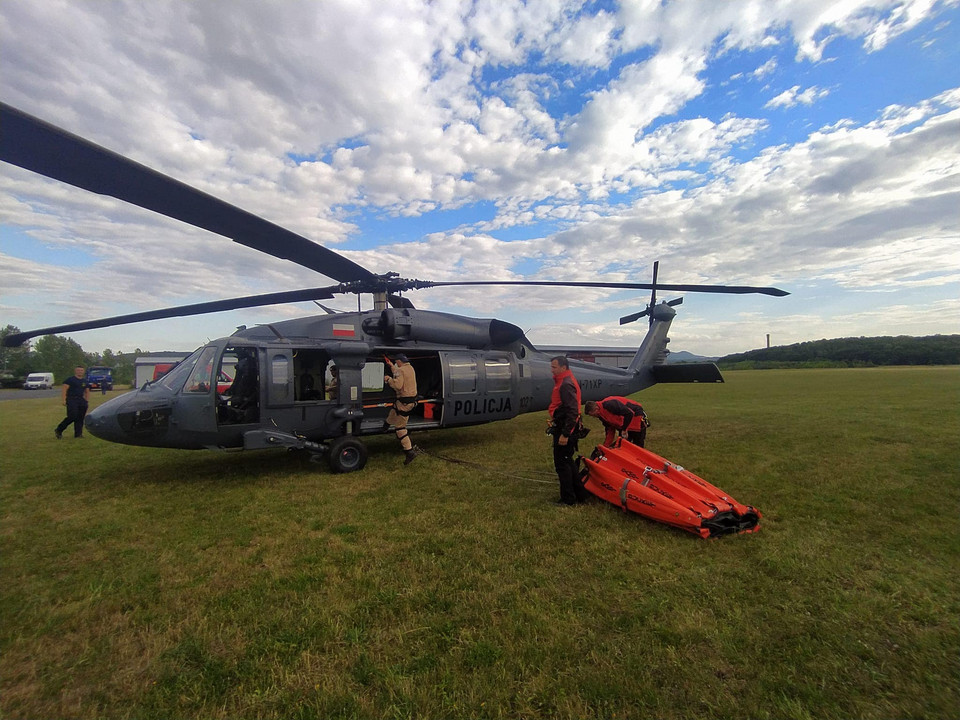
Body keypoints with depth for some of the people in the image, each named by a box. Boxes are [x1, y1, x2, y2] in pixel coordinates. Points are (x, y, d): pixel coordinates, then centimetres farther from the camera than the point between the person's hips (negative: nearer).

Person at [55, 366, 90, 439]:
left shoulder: (85, 382, 17)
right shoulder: (70, 379, -1)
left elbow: (87, 392, 23)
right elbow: (65, 389, -7)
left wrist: (88, 401, 15)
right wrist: (64, 400, -15)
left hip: (81, 401, 6)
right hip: (72, 400, -6)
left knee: (80, 418, 3)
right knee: (72, 417, -14)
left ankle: (78, 433, 8)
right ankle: (58, 430, 5)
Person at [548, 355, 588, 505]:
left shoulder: (566, 384, -19)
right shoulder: (564, 382, 14)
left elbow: (572, 411, -25)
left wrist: (565, 434, -25)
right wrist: (554, 421, 21)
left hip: (565, 429, -11)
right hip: (563, 428, 11)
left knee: (561, 463, -2)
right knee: (567, 461, 18)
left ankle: (568, 499, 9)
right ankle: (579, 494, 28)